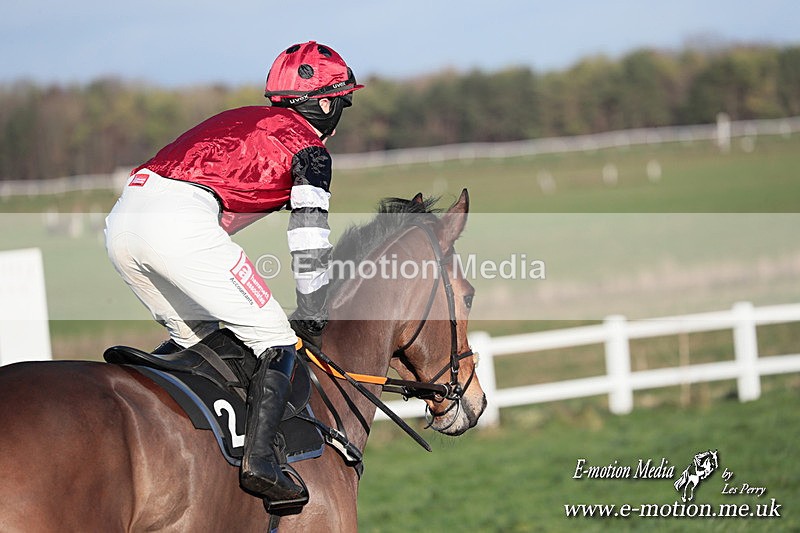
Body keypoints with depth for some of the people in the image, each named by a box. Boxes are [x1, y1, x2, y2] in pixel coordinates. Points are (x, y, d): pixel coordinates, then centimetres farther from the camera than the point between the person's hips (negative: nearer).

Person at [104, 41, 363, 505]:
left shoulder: (241, 120, 33)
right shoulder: (309, 148, 10)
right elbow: (309, 242, 4)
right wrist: (312, 318, 15)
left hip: (121, 219, 8)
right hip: (179, 223, -8)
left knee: (194, 336, 26)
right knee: (275, 341, 0)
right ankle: (259, 458, -16)